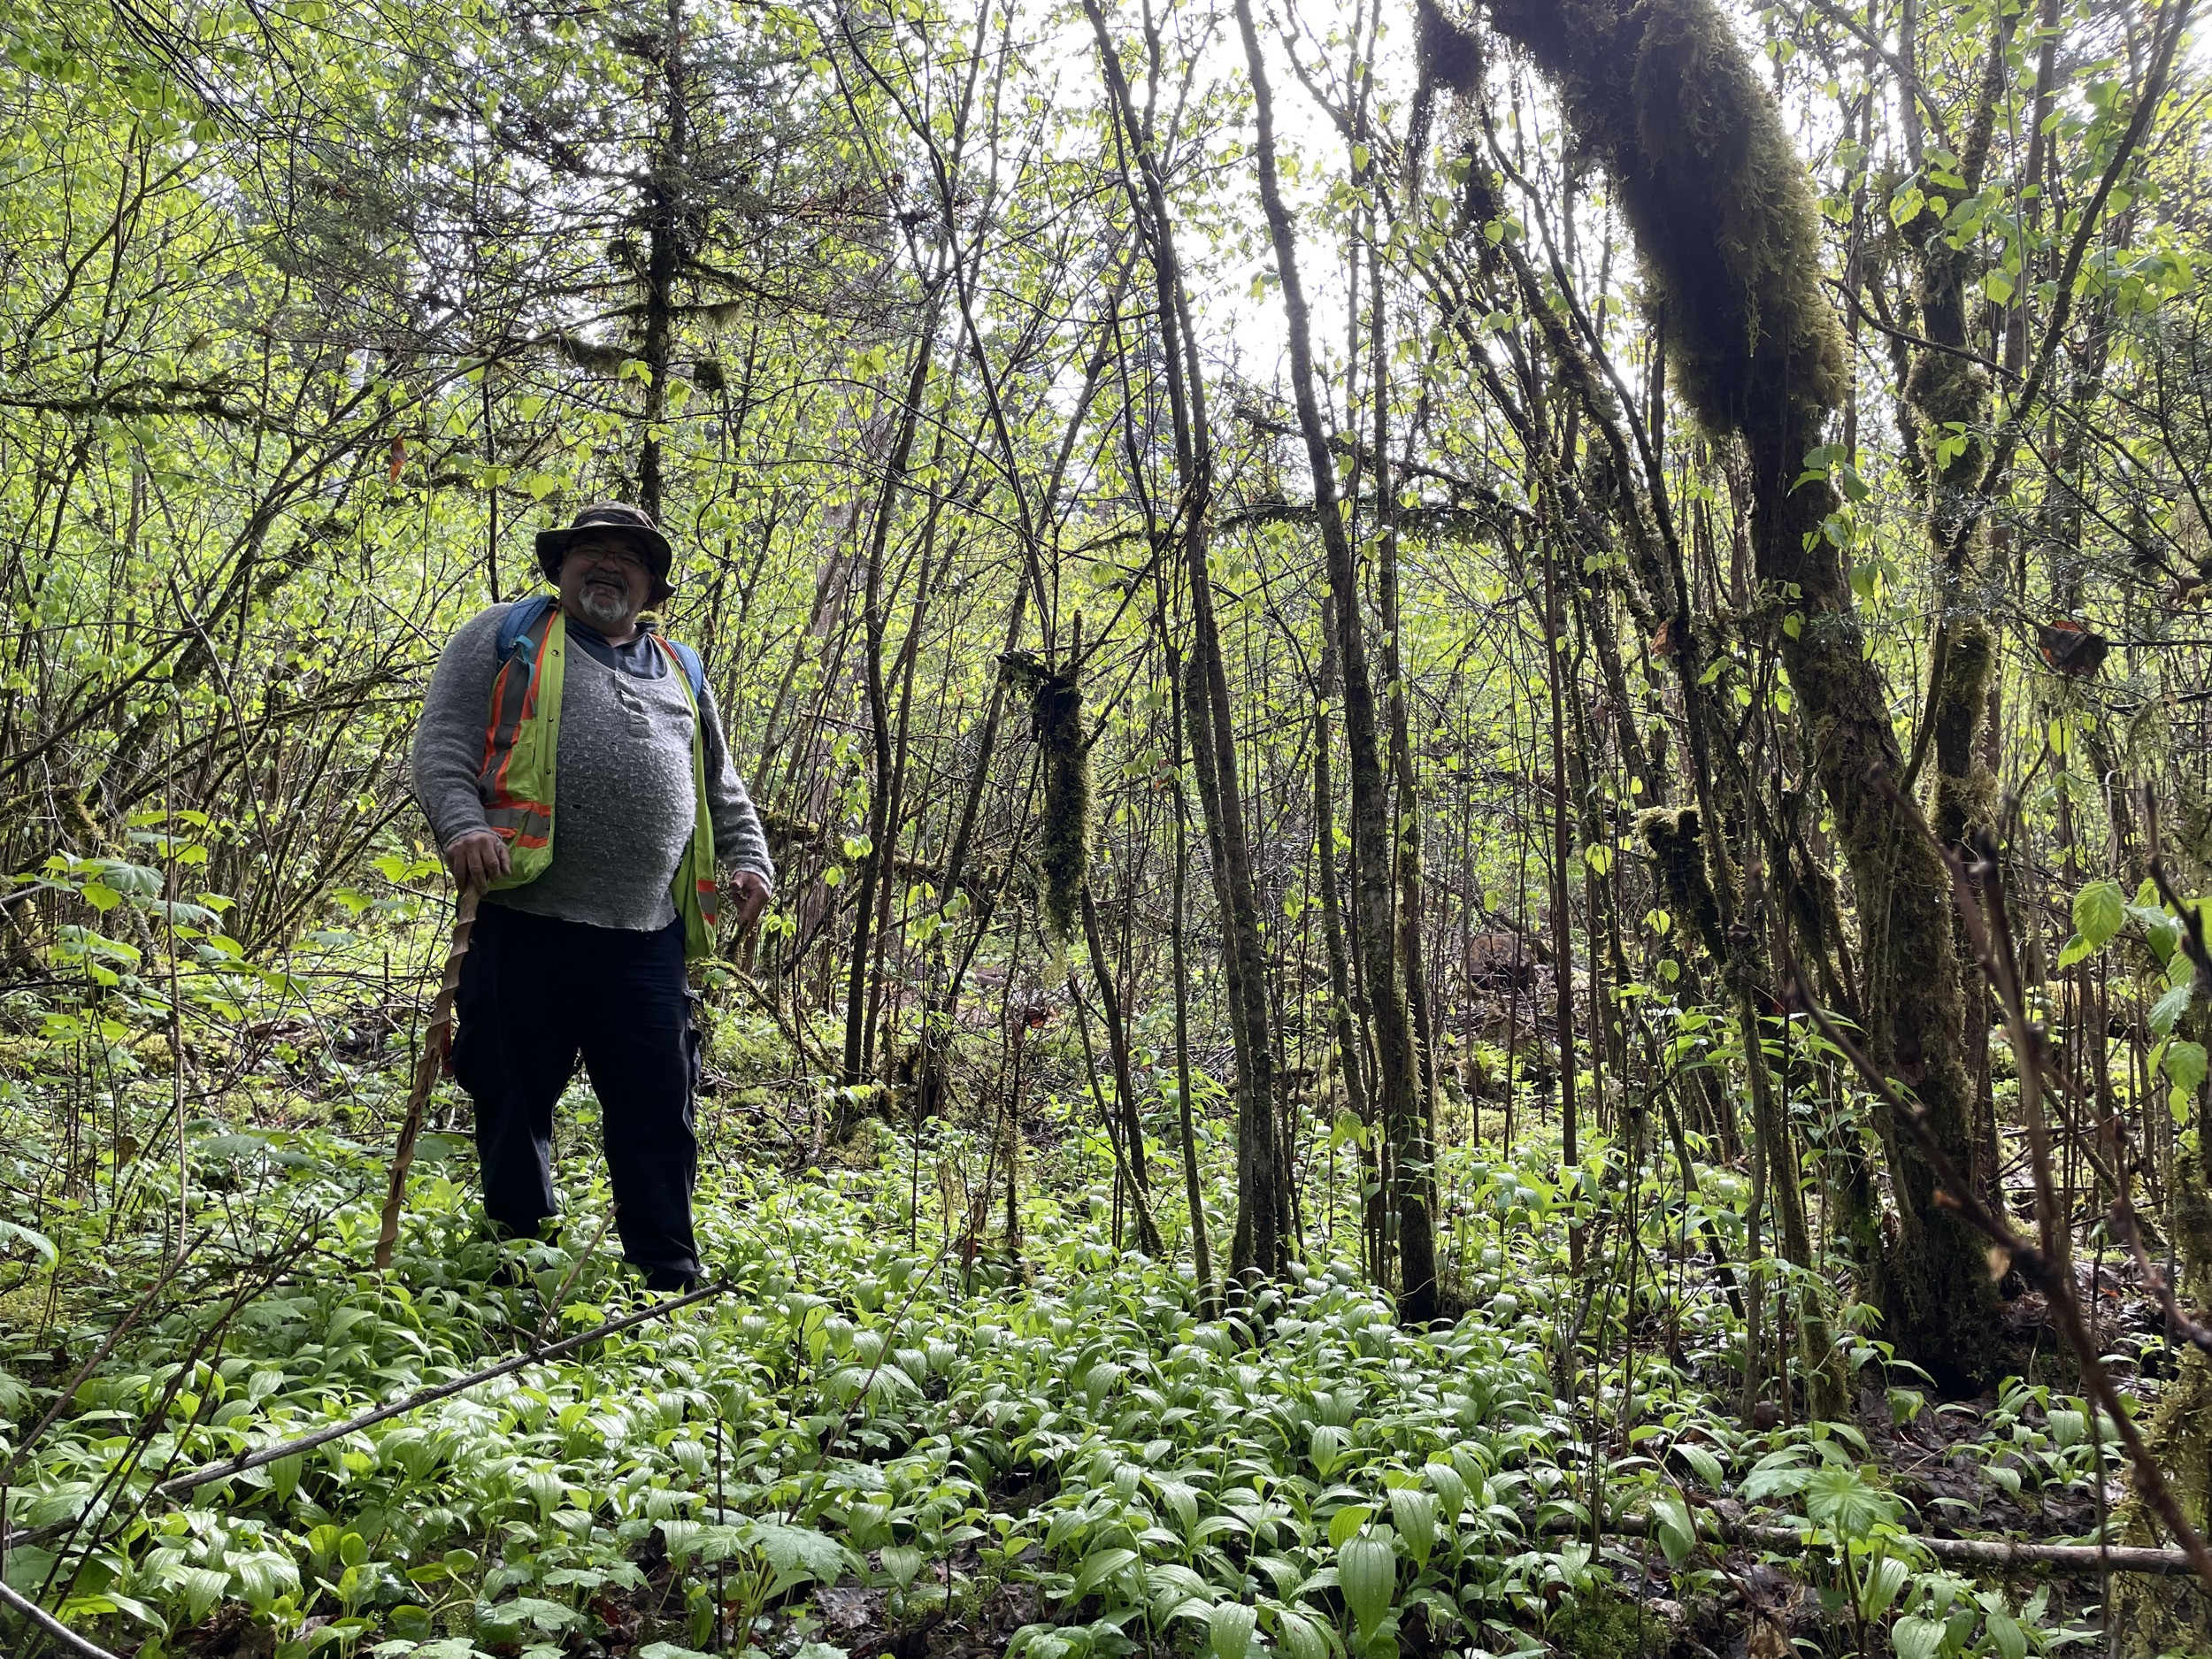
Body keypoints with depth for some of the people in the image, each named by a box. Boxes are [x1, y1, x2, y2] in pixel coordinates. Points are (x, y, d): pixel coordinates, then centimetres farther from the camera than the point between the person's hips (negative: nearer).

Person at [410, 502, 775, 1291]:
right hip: (526, 921, -3)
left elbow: (722, 789, 27)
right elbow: (441, 744, 1)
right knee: (515, 1105, 6)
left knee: (659, 1107, 3)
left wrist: (749, 860, 11)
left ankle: (670, 1278, 12)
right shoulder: (504, 636, 10)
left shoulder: (681, 671, 22)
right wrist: (462, 826, -17)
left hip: (647, 937, 3)